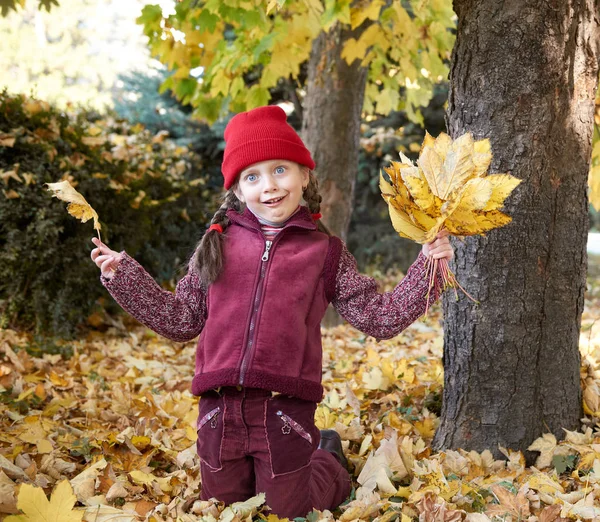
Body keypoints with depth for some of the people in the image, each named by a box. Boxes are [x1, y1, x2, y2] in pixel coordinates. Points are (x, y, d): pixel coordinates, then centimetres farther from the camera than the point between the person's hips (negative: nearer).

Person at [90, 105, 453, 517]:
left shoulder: (325, 253, 1)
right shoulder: (217, 246, 5)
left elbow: (380, 319, 0)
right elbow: (180, 320, 10)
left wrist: (426, 270, -9)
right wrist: (122, 274, 4)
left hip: (285, 408, -2)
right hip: (220, 406, 3)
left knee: (291, 511, 10)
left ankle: (329, 460, 41)